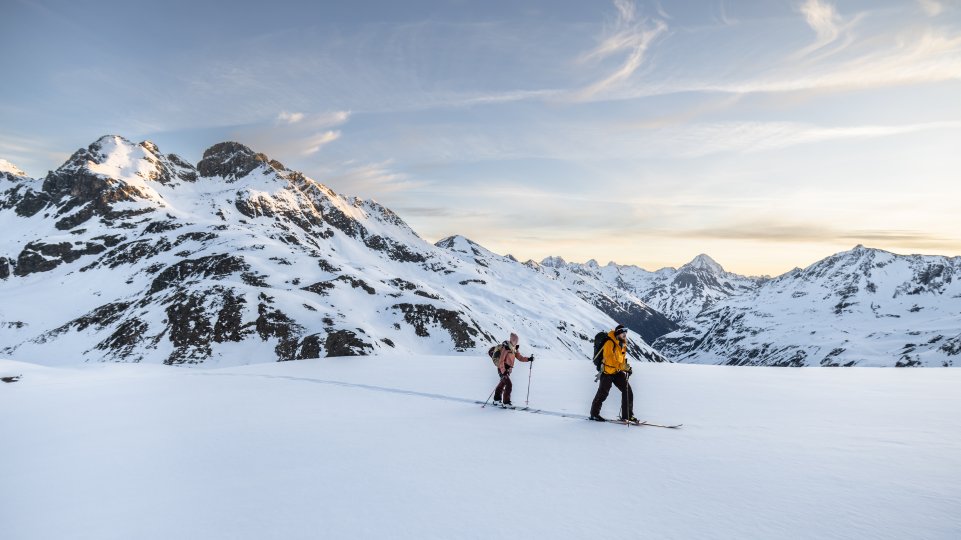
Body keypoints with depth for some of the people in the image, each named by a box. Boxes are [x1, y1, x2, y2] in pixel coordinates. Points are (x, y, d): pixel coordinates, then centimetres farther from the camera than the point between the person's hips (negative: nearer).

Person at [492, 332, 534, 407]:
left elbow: (520, 357, 11)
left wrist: (528, 359, -4)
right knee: (509, 385, -14)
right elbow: (501, 360, -20)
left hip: (507, 370, 9)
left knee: (502, 384, 19)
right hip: (502, 369, -9)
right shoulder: (506, 348, -18)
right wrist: (503, 370, -25)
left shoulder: (514, 349, 9)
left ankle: (497, 400, 33)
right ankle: (506, 402, -6)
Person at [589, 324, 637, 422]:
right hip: (607, 371, -7)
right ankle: (594, 414, 18)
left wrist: (626, 367, 4)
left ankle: (627, 415, 7)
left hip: (617, 372, 7)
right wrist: (622, 366, -37)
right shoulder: (609, 343, -22)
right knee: (603, 393, 1)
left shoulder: (623, 343, 5)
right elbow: (609, 360, -28)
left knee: (628, 392, -2)